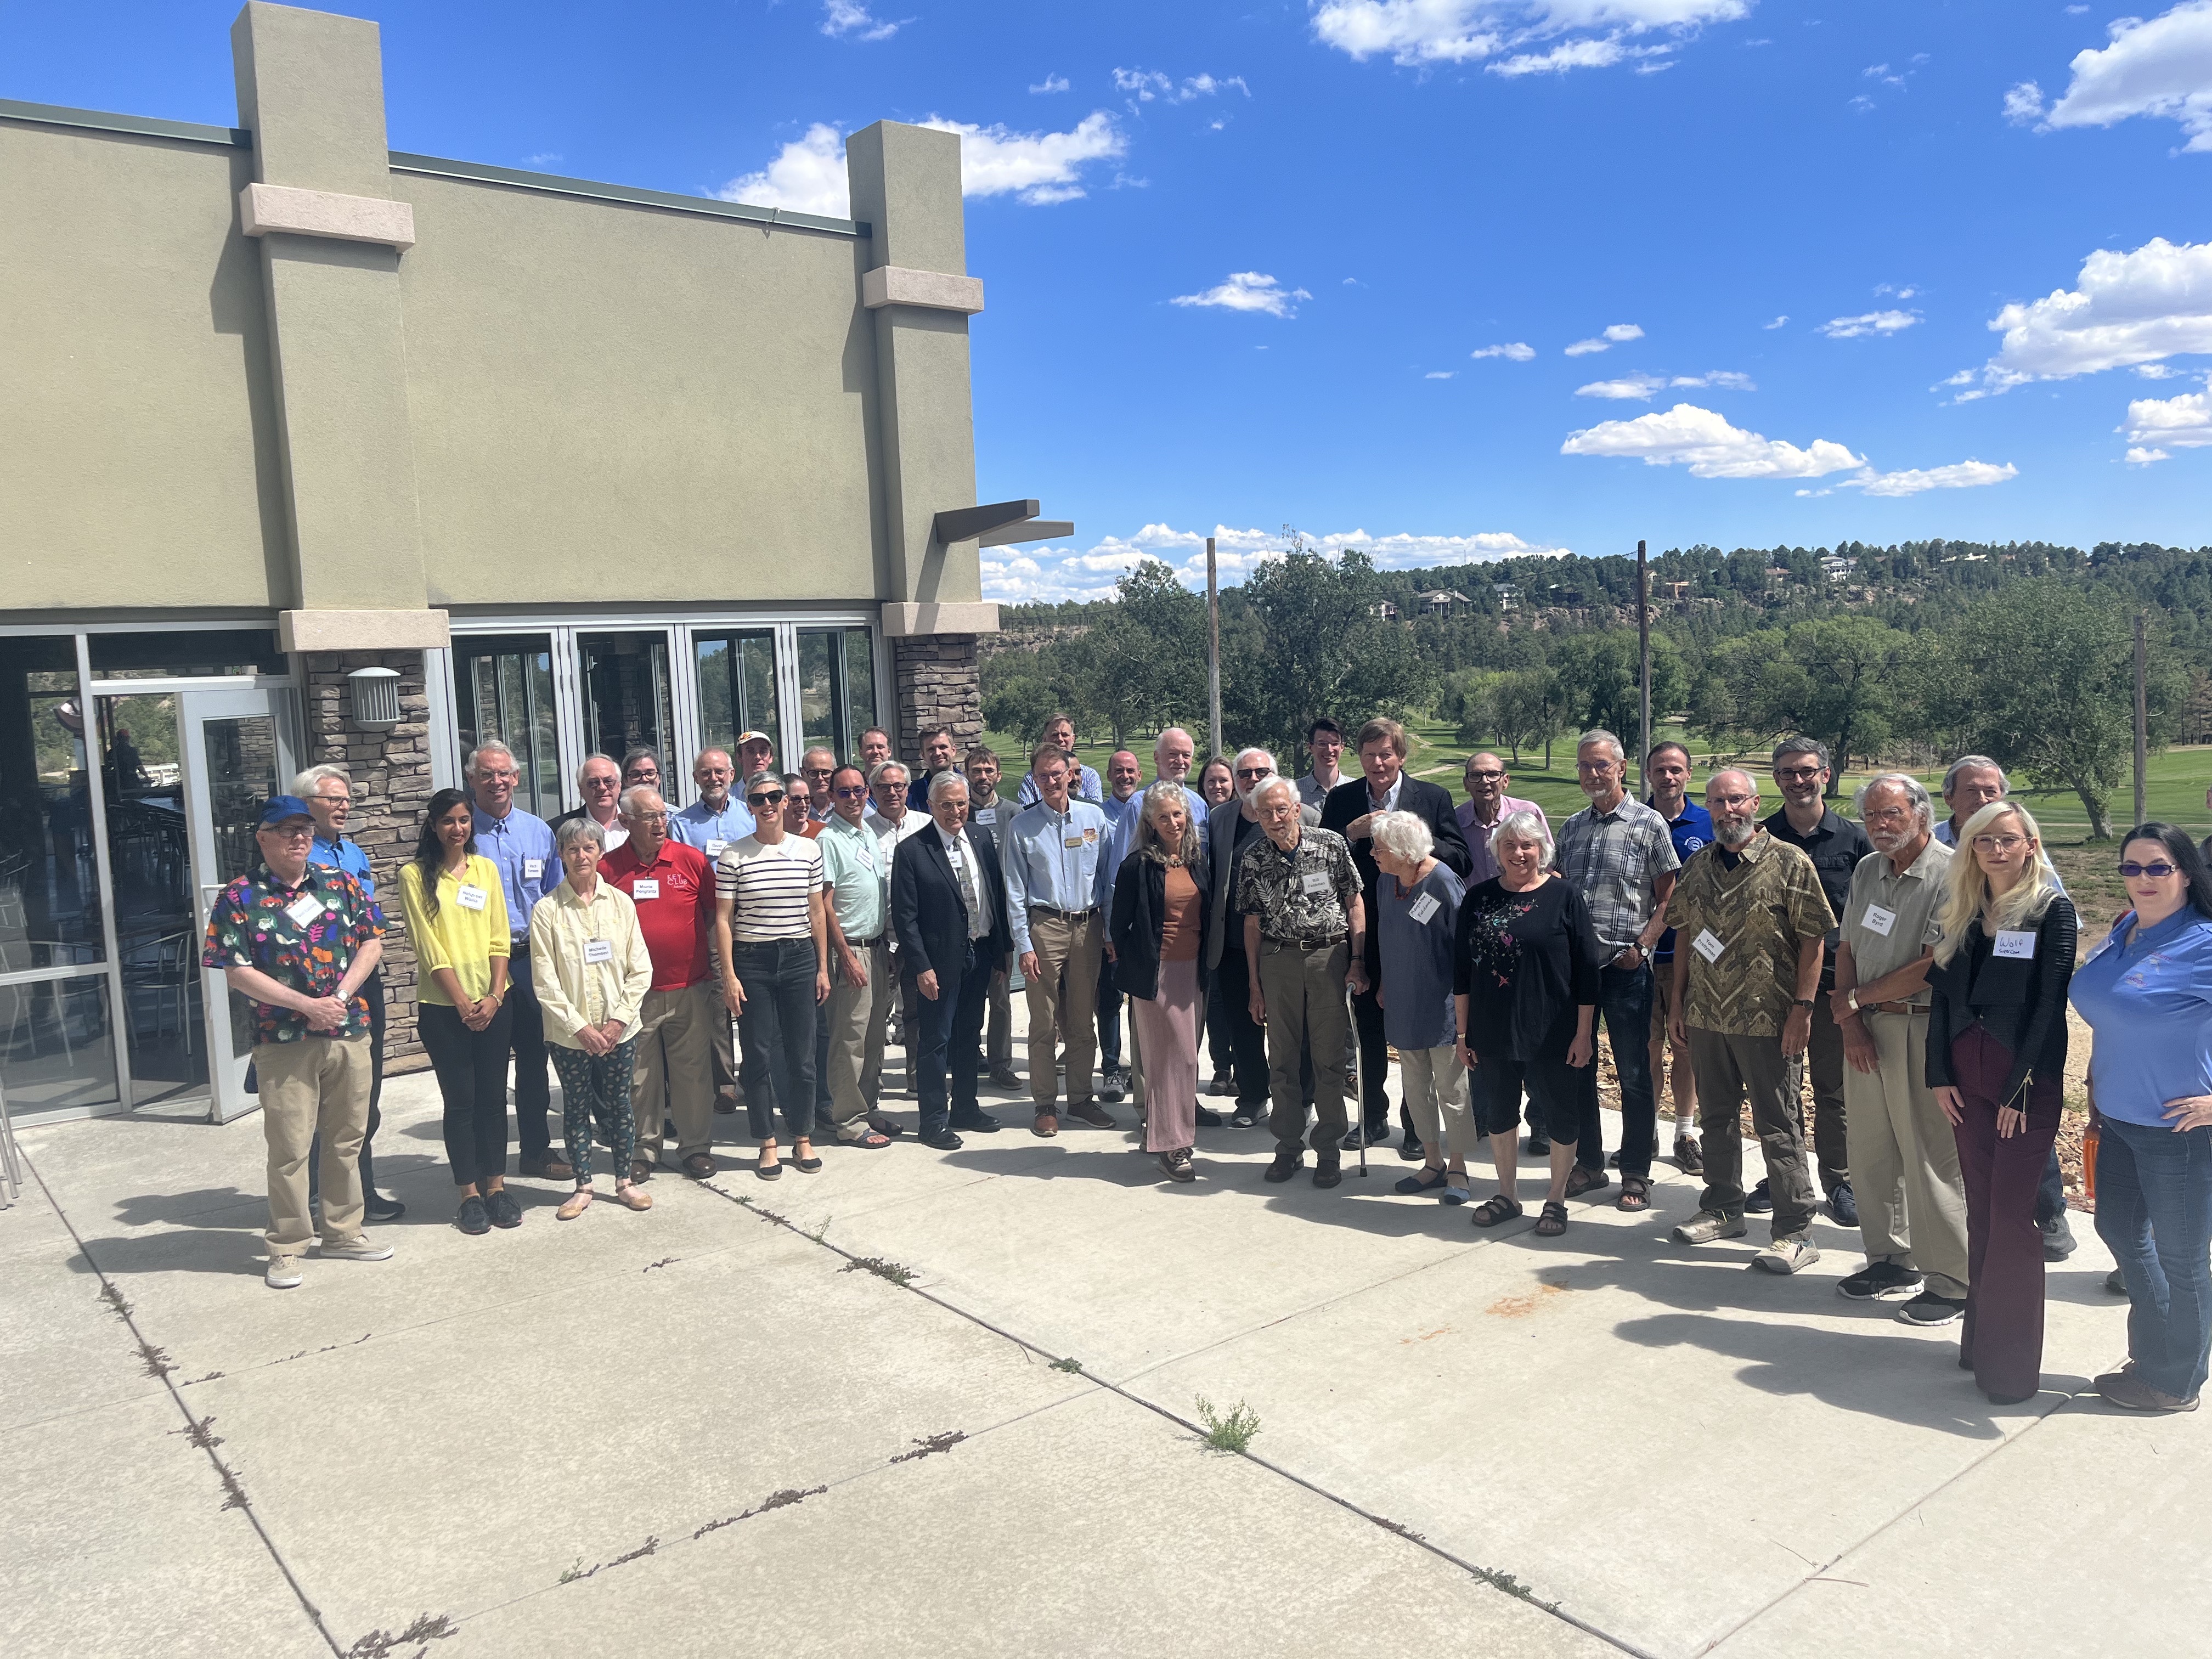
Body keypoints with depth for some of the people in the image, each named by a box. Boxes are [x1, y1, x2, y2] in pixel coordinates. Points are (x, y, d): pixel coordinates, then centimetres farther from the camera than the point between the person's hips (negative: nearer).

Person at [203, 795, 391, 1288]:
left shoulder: (339, 884, 7)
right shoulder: (239, 899, -4)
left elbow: (371, 942, 6)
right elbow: (236, 973, -8)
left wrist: (341, 997, -9)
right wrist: (308, 1005, -14)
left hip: (350, 1032, 4)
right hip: (284, 1041, -4)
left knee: (348, 1138, 12)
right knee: (289, 1147, 1)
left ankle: (344, 1232, 26)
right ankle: (287, 1247, 15)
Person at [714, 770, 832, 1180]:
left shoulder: (809, 850, 4)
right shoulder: (733, 855, -3)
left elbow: (817, 912, 9)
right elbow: (723, 919, -2)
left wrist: (823, 967, 7)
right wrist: (729, 975, -7)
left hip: (799, 958, 2)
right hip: (751, 961, -2)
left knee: (802, 1054, 6)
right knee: (759, 1055, 4)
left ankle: (803, 1138, 20)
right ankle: (767, 1143, 16)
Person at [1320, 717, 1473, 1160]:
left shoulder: (1433, 798, -1)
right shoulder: (1341, 800, 4)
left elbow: (1460, 858, -9)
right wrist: (1351, 833, -16)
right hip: (1363, 933, 2)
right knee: (1369, 1031, 13)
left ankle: (1417, 1125, 18)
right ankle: (1373, 1118, 27)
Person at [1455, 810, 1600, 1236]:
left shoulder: (1565, 897, -7)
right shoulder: (1478, 899, 2)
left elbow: (1587, 972, -6)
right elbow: (1462, 970, 6)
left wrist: (1584, 1034, -9)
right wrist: (1463, 1031, 4)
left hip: (1552, 1034, -3)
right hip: (1491, 1033, 3)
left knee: (1560, 1116, 7)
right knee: (1498, 1113, 14)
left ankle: (1556, 1200, 25)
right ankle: (1507, 1194, 32)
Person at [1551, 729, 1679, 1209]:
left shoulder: (1649, 823, -3)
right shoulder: (1571, 828, 11)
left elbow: (1668, 898, -3)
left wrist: (1641, 945, -13)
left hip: (1626, 967, -5)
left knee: (1634, 1075, 2)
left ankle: (1636, 1174, 13)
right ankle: (1589, 1164, 23)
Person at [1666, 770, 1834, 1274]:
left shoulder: (1789, 863, -8)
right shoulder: (1698, 867, 9)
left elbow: (1814, 938, -9)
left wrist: (1802, 1007, -14)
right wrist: (1679, 1001, 12)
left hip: (1766, 1019, -5)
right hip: (1706, 1015, 6)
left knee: (1778, 1126, 1)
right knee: (1716, 1117, 16)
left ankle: (1796, 1233, 10)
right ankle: (1722, 1209, 31)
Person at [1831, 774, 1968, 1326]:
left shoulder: (1949, 874, -13)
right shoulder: (1867, 870, 12)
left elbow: (1932, 968, -17)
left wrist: (1855, 999, -6)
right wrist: (1851, 1025, -2)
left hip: (1921, 1028, -7)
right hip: (1865, 1028, 7)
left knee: (1930, 1158, -3)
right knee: (1868, 1151, 13)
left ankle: (1952, 1282, 9)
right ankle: (1892, 1263, 27)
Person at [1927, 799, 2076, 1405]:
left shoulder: (2052, 908, -5)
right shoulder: (1960, 913, 11)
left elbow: (2050, 1002, -10)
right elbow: (1942, 993, 10)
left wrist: (2022, 1085, -14)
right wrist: (1940, 1074, 3)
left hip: (2027, 1079, -5)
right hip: (1966, 1076, 5)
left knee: (2011, 1214, -5)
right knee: (1980, 1208, 11)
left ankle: (2012, 1361, 3)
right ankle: (1981, 1337, 22)